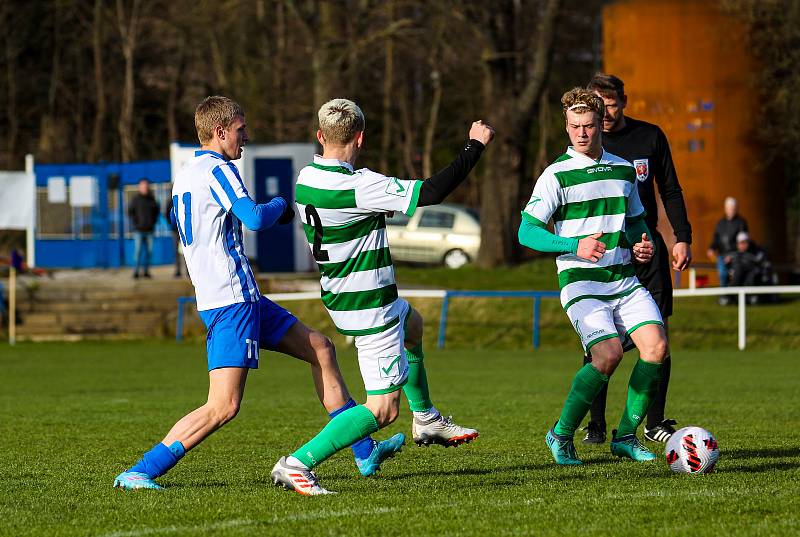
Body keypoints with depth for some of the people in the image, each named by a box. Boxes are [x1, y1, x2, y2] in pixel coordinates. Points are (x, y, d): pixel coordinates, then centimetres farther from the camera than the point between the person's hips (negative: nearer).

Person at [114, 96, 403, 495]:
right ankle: (140, 472, -13)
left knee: (320, 349, 17)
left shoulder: (184, 177, 17)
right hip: (231, 301, -11)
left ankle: (366, 452, 21)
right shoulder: (217, 170, -13)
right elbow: (255, 218, -24)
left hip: (243, 298, 11)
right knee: (224, 407, -15)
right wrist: (280, 205, -3)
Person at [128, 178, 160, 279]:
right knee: (138, 250, -8)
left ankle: (146, 271, 10)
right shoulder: (136, 199, -3)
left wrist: (153, 222, 7)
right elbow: (130, 212, -1)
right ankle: (136, 271, -6)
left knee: (149, 251, 3)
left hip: (149, 229, 4)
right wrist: (135, 223, -8)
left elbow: (156, 211, 18)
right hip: (139, 230, -4)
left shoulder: (151, 199, 8)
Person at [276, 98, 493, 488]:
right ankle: (299, 463, -13)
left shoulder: (306, 179, -3)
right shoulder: (358, 186, -28)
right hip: (369, 309, -10)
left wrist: (380, 207, 19)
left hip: (341, 296, 10)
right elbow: (431, 192, -26)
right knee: (383, 408, -6)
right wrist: (475, 145, -15)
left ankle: (426, 420, 48)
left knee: (412, 324, 37)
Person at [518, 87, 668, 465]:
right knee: (608, 354, -23)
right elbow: (527, 232, -9)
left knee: (656, 345, -13)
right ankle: (561, 436, -5)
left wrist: (644, 244, 4)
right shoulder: (557, 175, -4)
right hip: (581, 282, -5)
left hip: (625, 279, 5)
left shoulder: (624, 170, 12)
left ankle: (625, 436, 2)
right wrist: (575, 245, -22)